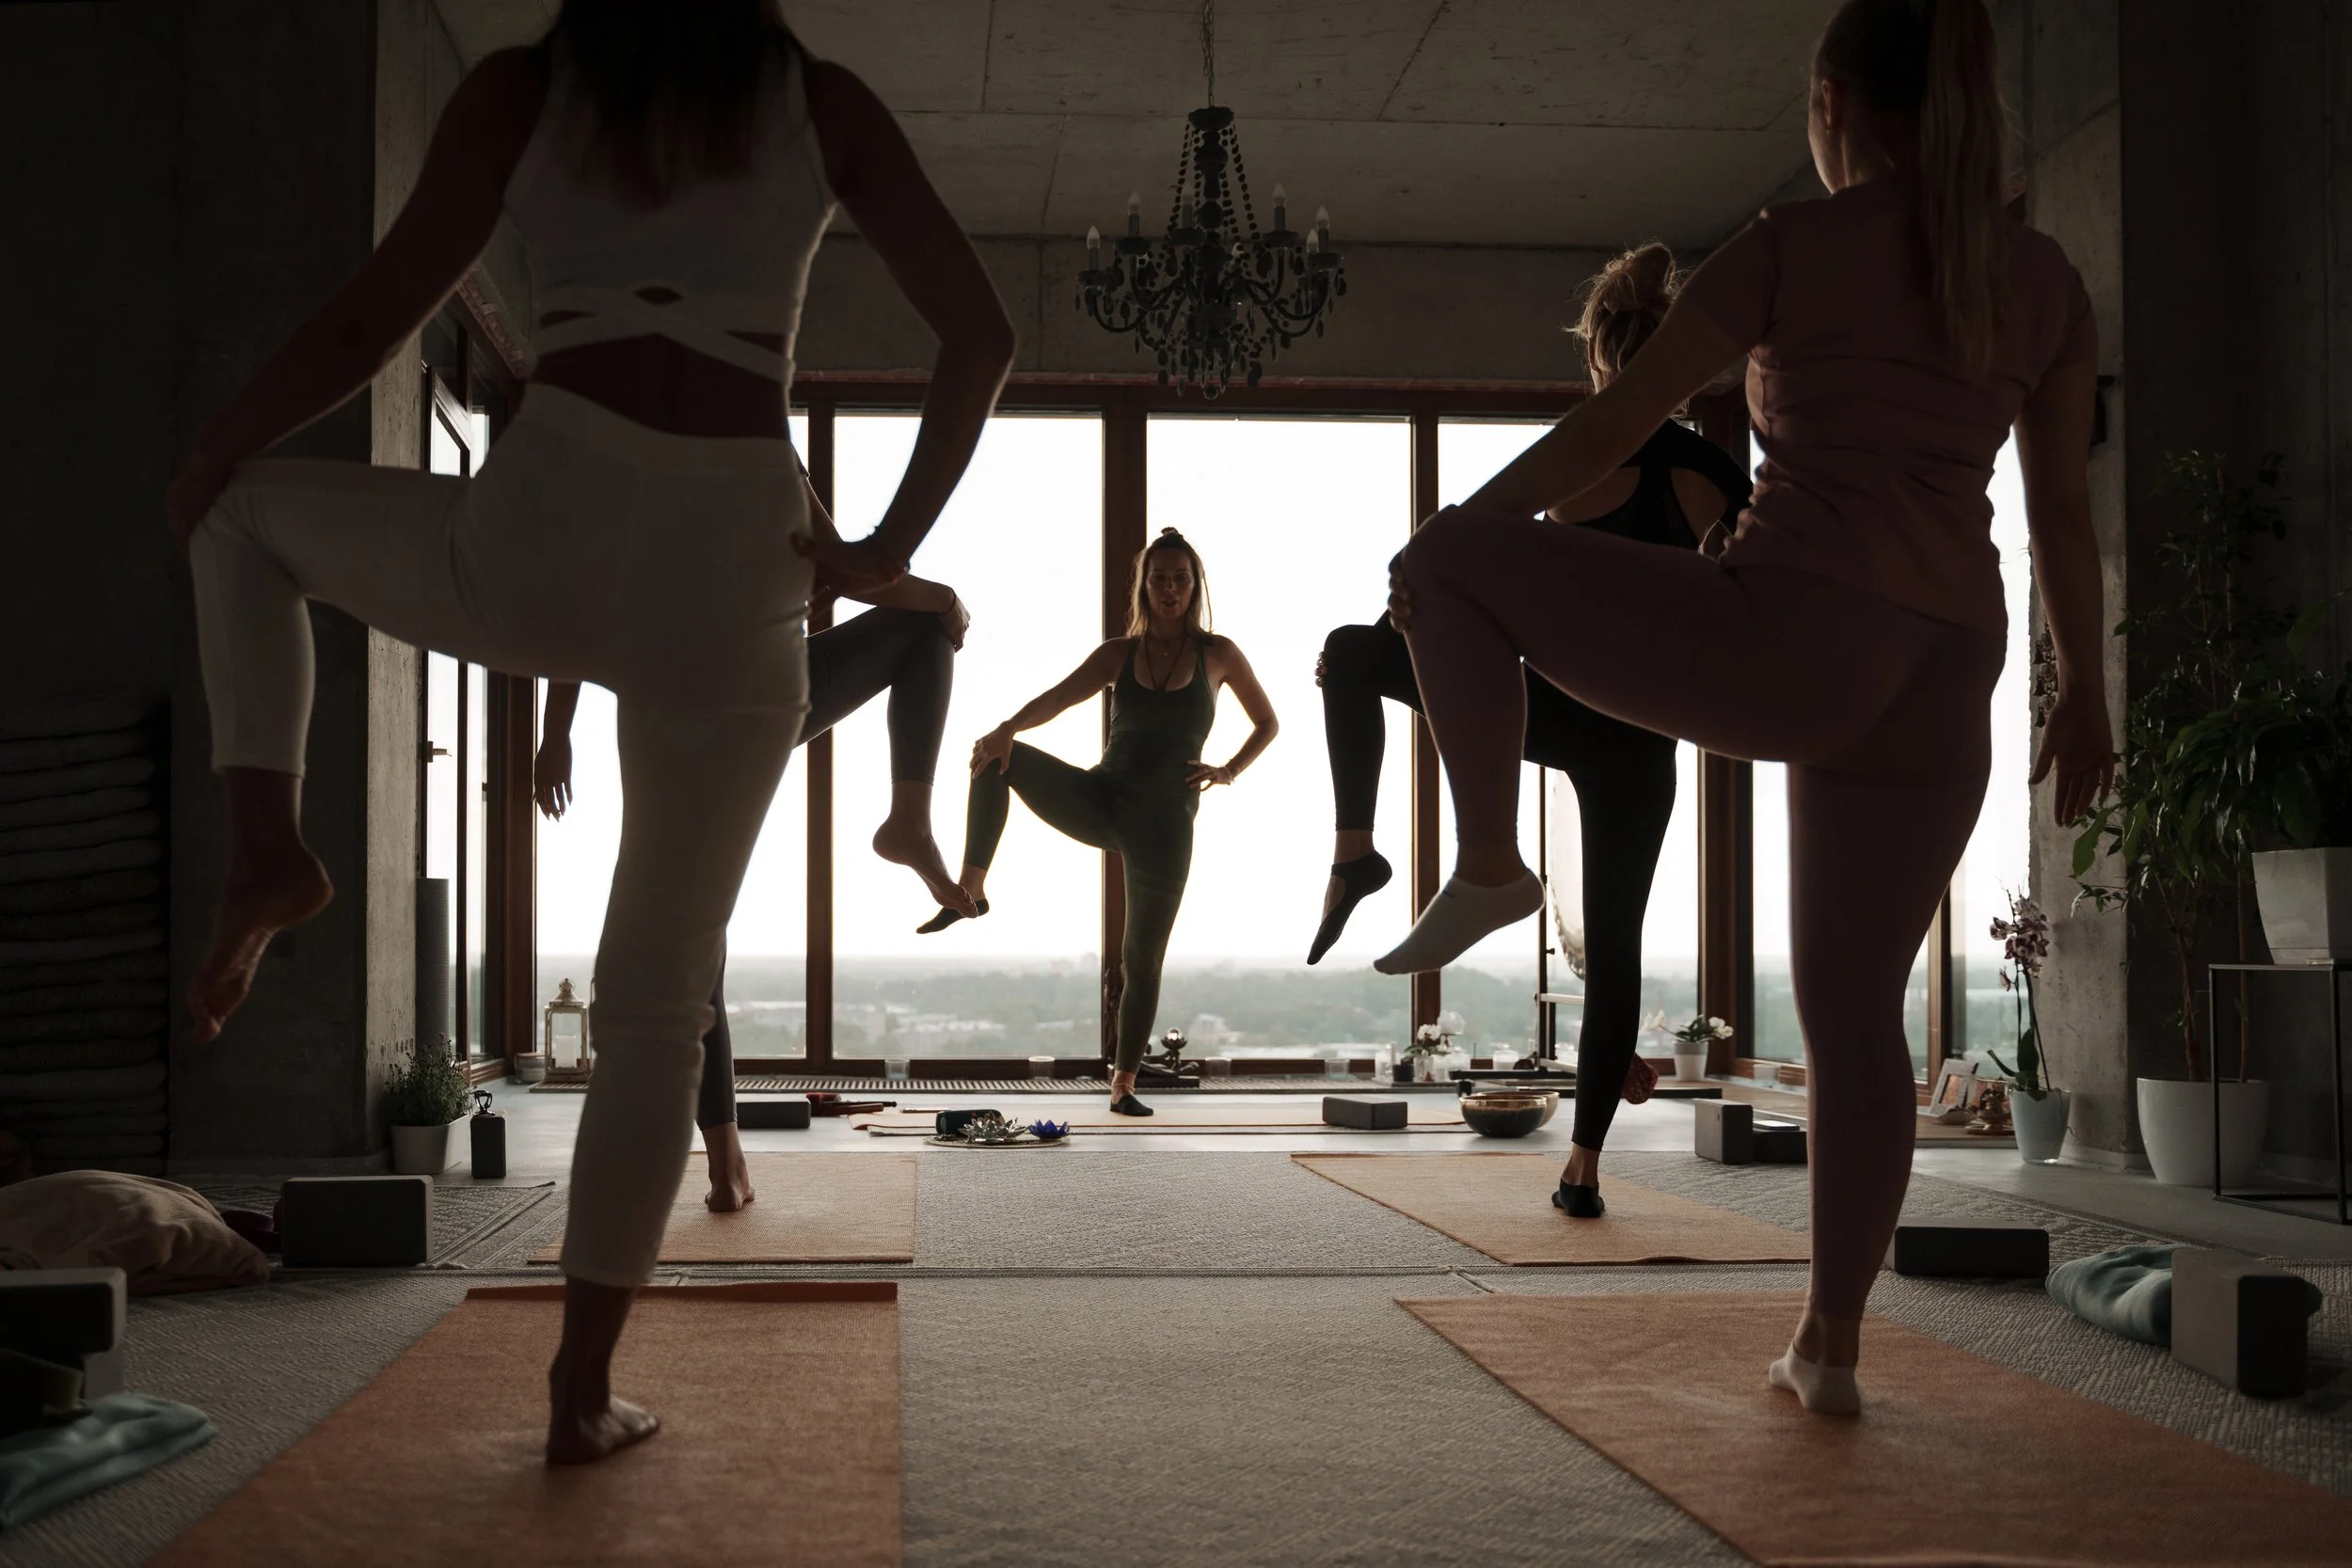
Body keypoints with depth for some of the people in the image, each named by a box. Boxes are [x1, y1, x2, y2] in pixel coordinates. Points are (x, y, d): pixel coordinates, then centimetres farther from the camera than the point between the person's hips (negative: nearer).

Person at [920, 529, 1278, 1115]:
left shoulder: (1217, 654, 1)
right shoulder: (1119, 653, 3)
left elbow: (1267, 723, 11)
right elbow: (1057, 699, -12)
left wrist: (1227, 771, -6)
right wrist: (1008, 729, -32)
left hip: (1164, 824, -2)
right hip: (1102, 799, 2)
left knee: (1144, 958, 3)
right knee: (997, 758, -21)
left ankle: (1124, 1083, 17)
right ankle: (971, 889, -21)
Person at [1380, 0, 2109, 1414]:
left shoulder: (1791, 248, 1)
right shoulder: (2045, 280, 13)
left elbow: (1610, 429, 3)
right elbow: (2067, 511, 16)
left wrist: (1461, 534, 15)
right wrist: (2085, 693, 26)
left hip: (1790, 640, -5)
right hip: (1939, 682, 6)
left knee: (1448, 562, 10)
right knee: (1856, 1005, 16)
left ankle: (1490, 861, 1)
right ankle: (1831, 1345, 19)